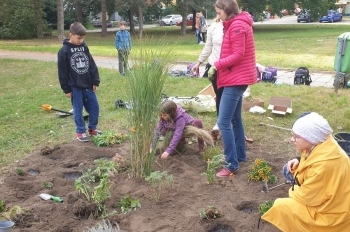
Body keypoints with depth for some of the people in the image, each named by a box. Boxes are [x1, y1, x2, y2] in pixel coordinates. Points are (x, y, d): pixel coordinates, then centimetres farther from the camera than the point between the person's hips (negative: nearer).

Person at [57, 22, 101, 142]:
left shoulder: (84, 47, 5)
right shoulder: (64, 51, -9)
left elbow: (92, 65, 8)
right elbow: (62, 72, -7)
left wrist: (95, 82, 3)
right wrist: (66, 89, -7)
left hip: (88, 85, 5)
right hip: (75, 87, -4)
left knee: (94, 107, 8)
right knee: (78, 109, 4)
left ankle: (92, 128, 25)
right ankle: (80, 132, 18)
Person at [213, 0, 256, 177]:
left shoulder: (237, 25, -15)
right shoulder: (236, 24, 17)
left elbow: (238, 55, -20)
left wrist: (217, 65, -14)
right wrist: (219, 66, 3)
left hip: (236, 80, -11)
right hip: (236, 78, 11)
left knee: (223, 122, -11)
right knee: (235, 119, 17)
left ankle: (232, 164, -5)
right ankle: (240, 155, 28)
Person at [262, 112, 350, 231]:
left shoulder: (323, 164, -35)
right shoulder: (321, 143, -10)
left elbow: (306, 196, -23)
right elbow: (312, 161, 13)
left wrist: (292, 191, -3)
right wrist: (299, 162, -6)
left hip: (330, 210, -9)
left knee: (280, 206, -12)